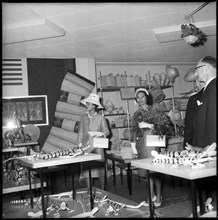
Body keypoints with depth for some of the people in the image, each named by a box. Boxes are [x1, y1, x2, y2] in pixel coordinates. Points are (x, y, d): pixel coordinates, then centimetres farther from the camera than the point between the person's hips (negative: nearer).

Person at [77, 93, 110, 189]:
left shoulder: (101, 118, 0)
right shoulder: (83, 118, 9)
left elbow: (107, 131, 3)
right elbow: (80, 132, 12)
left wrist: (99, 134, -16)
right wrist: (79, 144, 5)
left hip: (97, 146, -3)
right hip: (86, 147, 3)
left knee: (100, 170, 1)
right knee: (86, 170, 4)